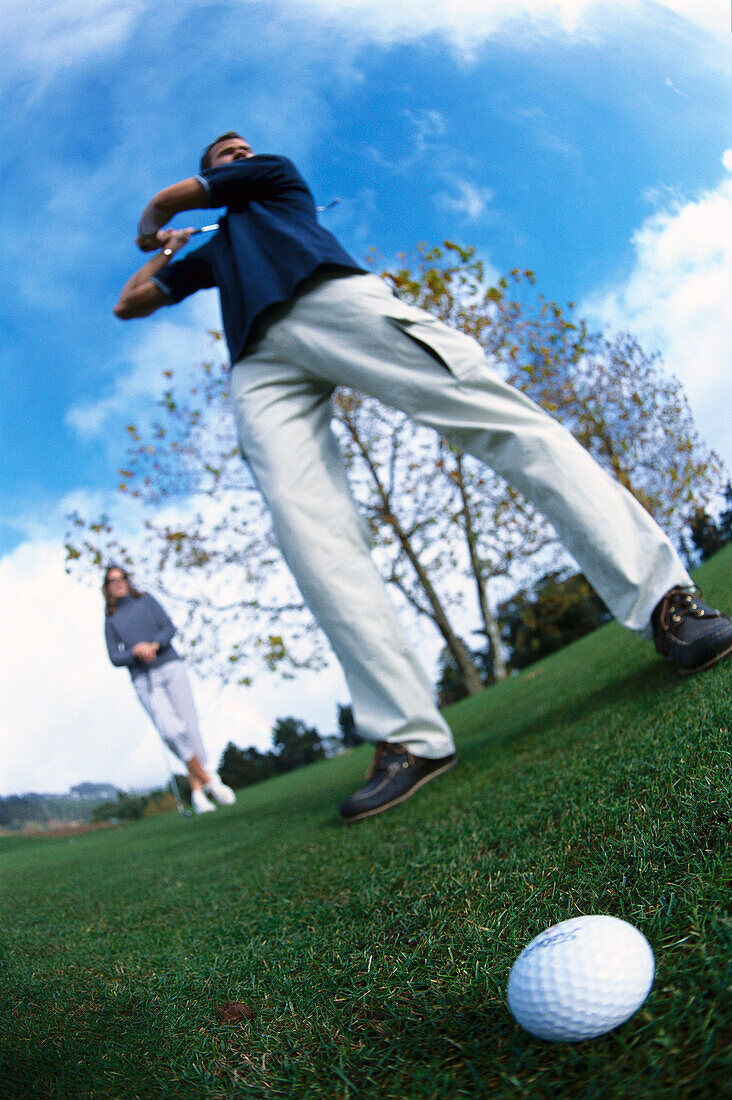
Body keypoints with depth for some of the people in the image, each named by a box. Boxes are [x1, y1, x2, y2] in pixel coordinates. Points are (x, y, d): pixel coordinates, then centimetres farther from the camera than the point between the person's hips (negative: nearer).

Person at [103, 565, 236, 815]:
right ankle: (208, 779, -6)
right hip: (144, 680, 0)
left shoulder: (146, 600, 14)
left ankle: (197, 791, 2)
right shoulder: (111, 621, 14)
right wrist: (136, 653, -14)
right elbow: (115, 658, 5)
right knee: (170, 731, -18)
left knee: (190, 727, -6)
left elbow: (170, 628, 4)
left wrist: (153, 645, -15)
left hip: (170, 667, 1)